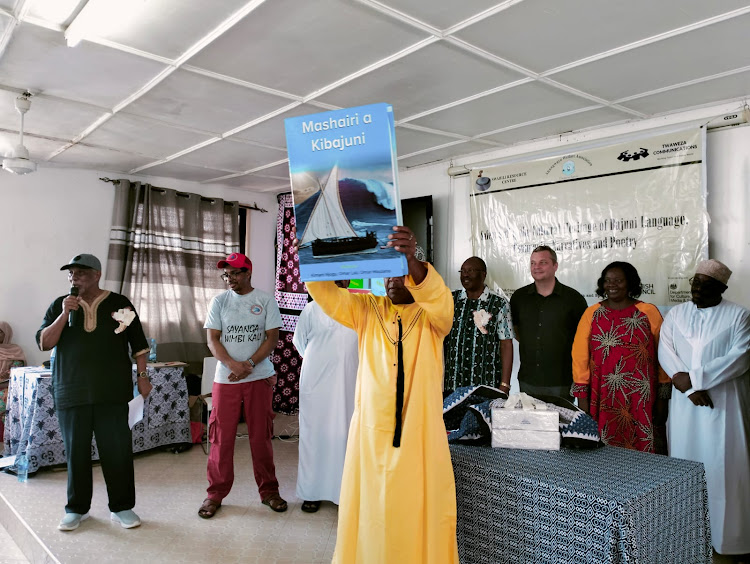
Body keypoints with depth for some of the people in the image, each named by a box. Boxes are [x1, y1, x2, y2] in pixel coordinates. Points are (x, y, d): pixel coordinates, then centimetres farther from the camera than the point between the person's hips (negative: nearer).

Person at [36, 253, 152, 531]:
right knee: (76, 451, 9)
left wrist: (142, 376, 0)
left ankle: (122, 507, 16)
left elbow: (138, 343, 6)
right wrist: (64, 315, -12)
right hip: (71, 392, 2)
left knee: (117, 450, 2)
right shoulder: (60, 305, 8)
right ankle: (76, 508, 26)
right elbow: (44, 343, 0)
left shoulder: (119, 303, 3)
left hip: (112, 392, -1)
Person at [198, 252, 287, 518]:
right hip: (225, 378, 1)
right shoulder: (219, 301, 5)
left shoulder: (266, 300, 1)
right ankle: (215, 493, 18)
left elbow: (272, 338, -3)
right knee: (221, 437, 4)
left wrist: (249, 364, -15)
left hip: (259, 377, -1)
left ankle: (268, 490, 20)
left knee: (261, 436, 6)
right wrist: (233, 365, -16)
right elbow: (213, 340, 0)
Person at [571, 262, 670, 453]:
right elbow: (580, 356, 3)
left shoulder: (648, 313, 2)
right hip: (603, 400, 1)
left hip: (641, 401, -1)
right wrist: (582, 396, -1)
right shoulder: (592, 314, 5)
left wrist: (662, 398, 2)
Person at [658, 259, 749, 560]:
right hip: (684, 403, 3)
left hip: (724, 403, -2)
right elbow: (665, 350, 0)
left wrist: (693, 377, -17)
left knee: (725, 466, 0)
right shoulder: (676, 314, 7)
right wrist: (689, 387, -14)